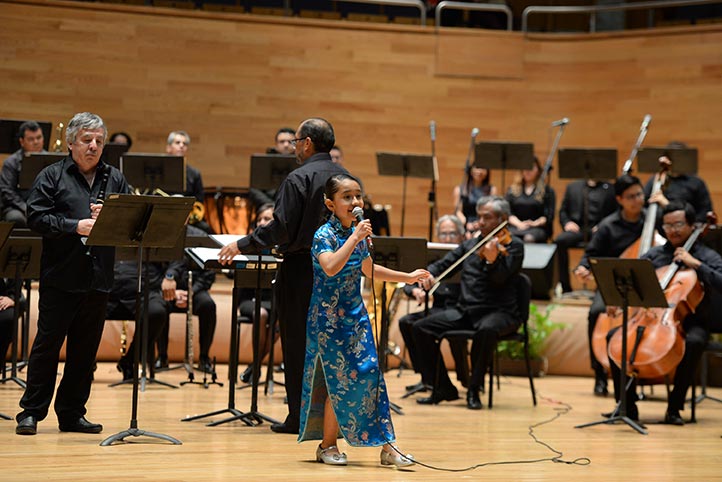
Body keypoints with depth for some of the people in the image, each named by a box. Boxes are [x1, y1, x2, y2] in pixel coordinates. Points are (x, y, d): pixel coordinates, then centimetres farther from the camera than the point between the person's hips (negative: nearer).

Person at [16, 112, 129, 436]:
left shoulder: (115, 179, 13)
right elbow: (36, 217, -8)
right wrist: (74, 226, -19)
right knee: (48, 343, -1)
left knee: (85, 349, 8)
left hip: (98, 278, 4)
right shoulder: (52, 176, 1)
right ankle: (31, 412, 6)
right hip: (60, 277, -4)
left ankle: (71, 413, 16)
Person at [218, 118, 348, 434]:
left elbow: (281, 229, -17)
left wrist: (240, 246, -7)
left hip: (302, 269, -6)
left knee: (297, 343, 1)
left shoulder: (299, 179, -13)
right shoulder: (346, 178, 6)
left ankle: (300, 416, 3)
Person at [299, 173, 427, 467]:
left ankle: (386, 445, 6)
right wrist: (354, 238, -32)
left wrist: (407, 277, 29)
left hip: (355, 314, 7)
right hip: (328, 318, -7)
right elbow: (331, 267, -35)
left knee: (369, 374, 2)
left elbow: (369, 270, 24)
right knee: (340, 380, -3)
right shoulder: (324, 235, -15)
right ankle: (328, 445, 12)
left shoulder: (359, 235, 7)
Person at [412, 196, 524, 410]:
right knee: (421, 328, -10)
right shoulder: (470, 245, 16)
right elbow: (444, 264, 20)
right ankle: (443, 388, 0)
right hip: (465, 311, 6)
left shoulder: (513, 245, -1)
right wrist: (430, 274, -4)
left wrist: (492, 260, -39)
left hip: (499, 312, -6)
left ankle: (474, 390, -21)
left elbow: (500, 278, -17)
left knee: (487, 330, -40)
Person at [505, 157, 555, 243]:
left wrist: (535, 223, -13)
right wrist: (518, 223, -9)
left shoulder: (547, 190, 13)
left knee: (529, 238, -38)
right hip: (516, 227, 2)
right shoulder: (512, 190, 20)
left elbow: (549, 216, 4)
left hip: (538, 228, -1)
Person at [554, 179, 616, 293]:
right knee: (560, 241, -29)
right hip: (577, 229, 3)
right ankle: (565, 286, -24)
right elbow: (563, 211, 24)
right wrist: (566, 223, 1)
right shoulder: (572, 187, 25)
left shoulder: (610, 189, 14)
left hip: (597, 230, -3)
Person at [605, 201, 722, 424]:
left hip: (690, 323, -3)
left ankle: (674, 407, -25)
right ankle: (627, 405, -14)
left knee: (693, 342, -38)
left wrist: (695, 264, -18)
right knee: (614, 336, -20)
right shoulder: (654, 255, 14)